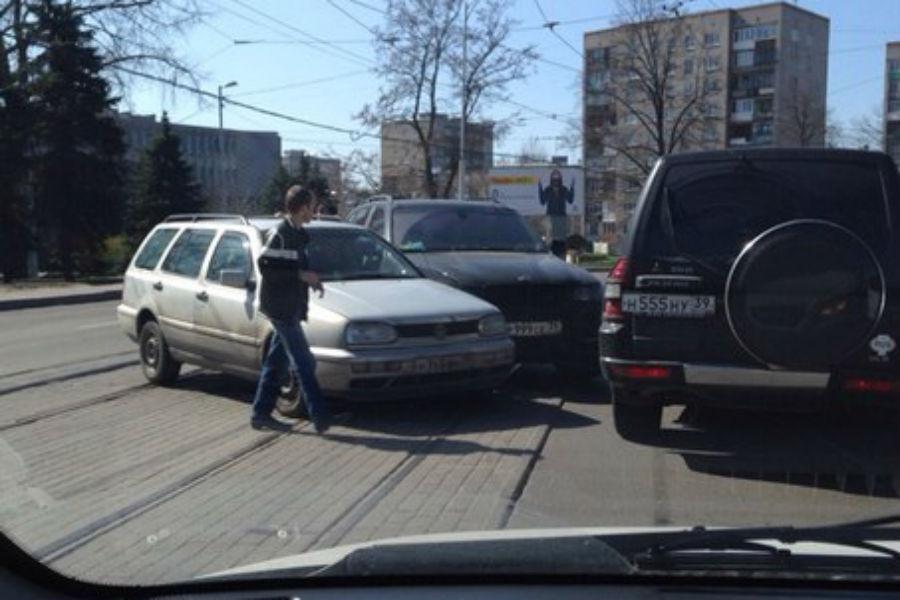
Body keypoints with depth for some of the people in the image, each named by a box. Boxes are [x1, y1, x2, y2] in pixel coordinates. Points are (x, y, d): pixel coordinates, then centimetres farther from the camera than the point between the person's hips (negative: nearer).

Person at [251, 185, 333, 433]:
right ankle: (320, 417, -7)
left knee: (276, 362, 12)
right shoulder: (280, 234, -13)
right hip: (280, 307, -9)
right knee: (304, 362, -9)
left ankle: (261, 413, 19)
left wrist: (311, 280, 9)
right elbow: (265, 266, -19)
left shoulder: (297, 234, 15)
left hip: (291, 307, 9)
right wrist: (300, 274, -20)